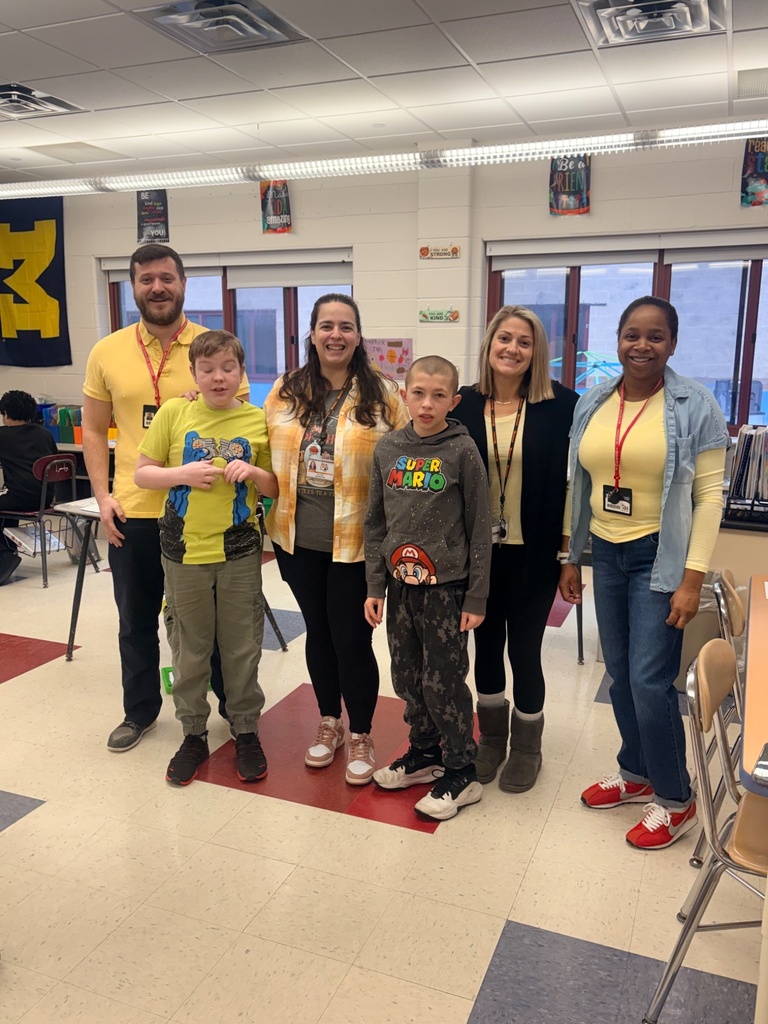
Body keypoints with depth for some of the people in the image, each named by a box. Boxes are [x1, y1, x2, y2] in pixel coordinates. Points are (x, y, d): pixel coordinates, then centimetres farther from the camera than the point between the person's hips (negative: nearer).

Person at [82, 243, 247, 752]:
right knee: (136, 621, 18)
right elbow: (94, 431, 8)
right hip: (132, 515, 3)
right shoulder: (107, 352, 2)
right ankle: (140, 711, 38)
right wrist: (103, 496, -1)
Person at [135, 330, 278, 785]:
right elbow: (142, 473, 1)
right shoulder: (174, 412, -3)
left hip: (240, 551, 0)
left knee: (243, 648, 10)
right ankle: (194, 733, 29)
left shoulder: (258, 421, -1)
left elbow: (276, 488, 5)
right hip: (185, 550, 0)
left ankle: (246, 730, 28)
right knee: (191, 648, 13)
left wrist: (253, 472, -15)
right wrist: (183, 473, -16)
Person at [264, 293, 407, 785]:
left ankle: (362, 737, 25)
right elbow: (265, 452, 14)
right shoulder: (285, 392, 5)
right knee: (318, 632, 17)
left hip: (355, 542, -4)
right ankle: (330, 723, 37)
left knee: (351, 639, 3)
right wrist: (273, 508, 4)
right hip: (297, 539, 4)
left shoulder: (383, 394, -5)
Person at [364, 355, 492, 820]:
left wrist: (476, 597, -9)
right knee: (407, 677, 15)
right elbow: (376, 523, 8)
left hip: (446, 587, -5)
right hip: (400, 584, 5)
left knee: (444, 682, 3)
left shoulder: (463, 450, -9)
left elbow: (479, 529, -7)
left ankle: (461, 772, 21)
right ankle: (425, 752, 36)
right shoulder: (388, 448, 3)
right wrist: (375, 585, 6)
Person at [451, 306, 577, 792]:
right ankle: (491, 736, 38)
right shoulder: (463, 405, -3)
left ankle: (526, 746, 31)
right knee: (487, 642, 16)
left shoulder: (560, 404, -8)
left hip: (534, 552, -2)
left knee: (524, 648, 8)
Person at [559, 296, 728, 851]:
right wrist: (571, 559, 11)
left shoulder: (695, 404, -8)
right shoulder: (592, 404, 6)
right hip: (607, 554, 5)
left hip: (660, 557, -5)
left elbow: (710, 494, -10)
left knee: (649, 680, -4)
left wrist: (692, 579, -14)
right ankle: (637, 772, 35)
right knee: (620, 674, 14)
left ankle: (675, 799, 17)